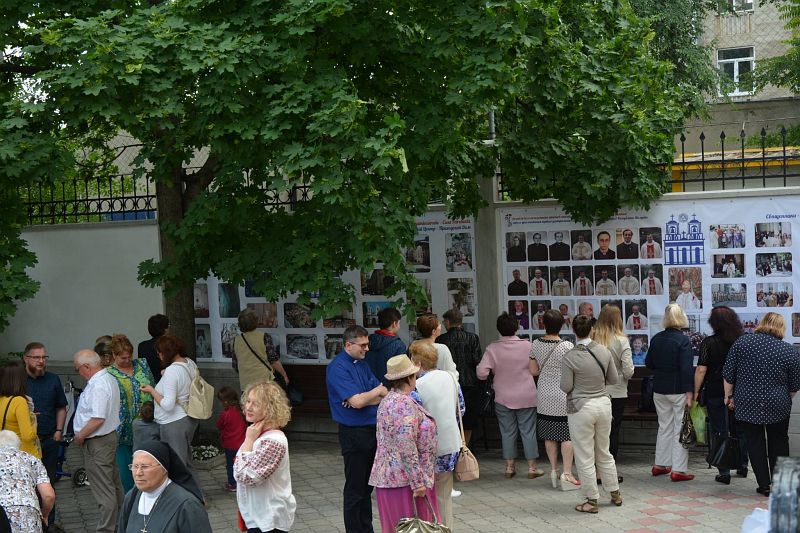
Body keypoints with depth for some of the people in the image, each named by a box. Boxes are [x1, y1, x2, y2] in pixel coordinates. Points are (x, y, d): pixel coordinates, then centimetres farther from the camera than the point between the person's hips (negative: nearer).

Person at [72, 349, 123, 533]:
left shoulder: (98, 386, -23)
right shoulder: (109, 379, 9)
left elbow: (98, 419, -28)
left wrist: (80, 436, -14)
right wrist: (82, 434, 18)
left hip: (97, 442, -11)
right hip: (109, 436, 11)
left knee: (103, 489, -4)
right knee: (113, 484, 18)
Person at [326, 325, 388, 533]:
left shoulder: (361, 364, 11)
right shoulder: (337, 368, -15)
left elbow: (384, 396, 5)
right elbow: (357, 401, -22)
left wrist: (364, 399, -14)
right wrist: (378, 391, -5)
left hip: (372, 429, 8)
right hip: (354, 433, -8)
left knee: (367, 485, 17)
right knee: (355, 488, 1)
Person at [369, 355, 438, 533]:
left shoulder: (387, 400, 14)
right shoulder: (405, 403, -18)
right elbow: (407, 447, -23)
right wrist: (417, 482, -21)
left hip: (387, 476, 10)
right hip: (405, 478, -10)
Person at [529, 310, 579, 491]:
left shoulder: (536, 345, -3)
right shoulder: (567, 346, -14)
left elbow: (533, 371, 3)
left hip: (544, 396, 4)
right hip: (563, 396, -4)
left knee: (549, 435, 12)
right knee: (567, 435, 2)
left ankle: (554, 470, 17)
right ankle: (566, 474, -1)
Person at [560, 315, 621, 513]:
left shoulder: (570, 357, -16)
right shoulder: (604, 351, -3)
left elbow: (566, 387, -12)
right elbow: (614, 380, 5)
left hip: (581, 407, -5)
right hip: (603, 403, 5)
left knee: (585, 458, 5)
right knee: (604, 453, 20)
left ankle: (592, 501, 11)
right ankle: (615, 493, 29)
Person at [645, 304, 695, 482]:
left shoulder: (656, 339, 3)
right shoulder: (683, 340, -14)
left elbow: (648, 363, 11)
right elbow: (687, 369, -18)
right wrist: (690, 393, -17)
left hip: (659, 390, 6)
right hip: (678, 390, -5)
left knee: (664, 427, 18)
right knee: (680, 430, 1)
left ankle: (660, 464, 23)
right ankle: (678, 470, 0)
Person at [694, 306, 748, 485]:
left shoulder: (709, 343, -12)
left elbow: (701, 370, -14)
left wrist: (696, 392, -5)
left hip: (716, 394, -4)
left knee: (720, 432, 3)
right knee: (739, 430, 19)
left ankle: (724, 473, 4)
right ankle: (742, 466, 31)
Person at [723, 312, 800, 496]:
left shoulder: (742, 342, -3)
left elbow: (728, 374, -2)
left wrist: (729, 396, 8)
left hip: (747, 405, 0)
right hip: (778, 406, 0)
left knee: (755, 444, 8)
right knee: (779, 443, 15)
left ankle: (764, 485, 8)